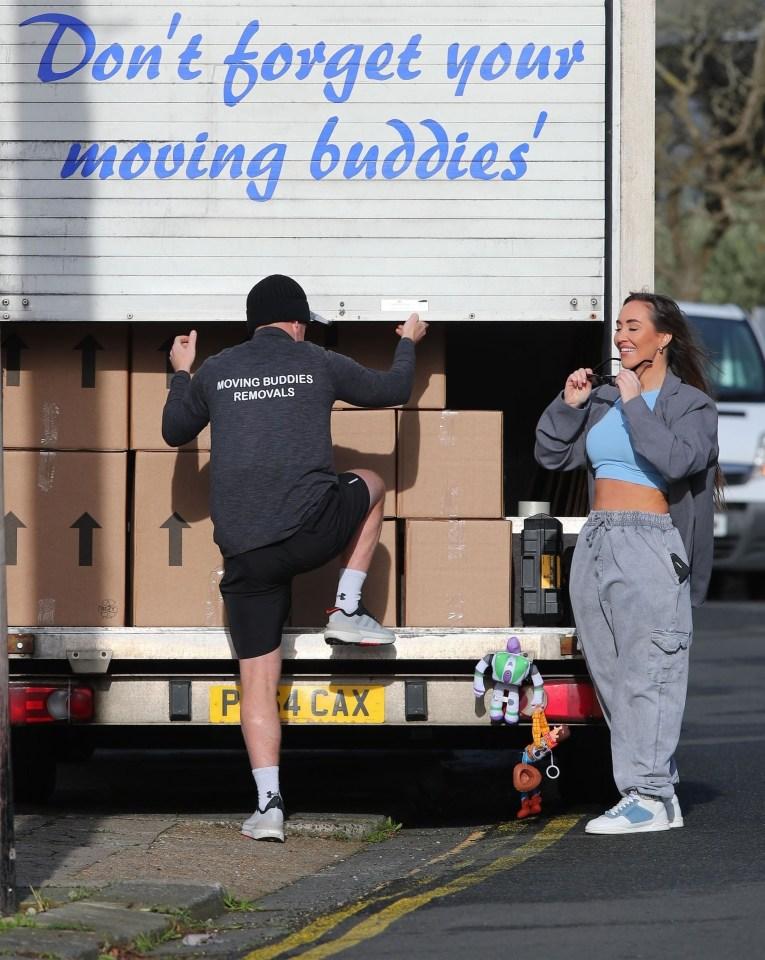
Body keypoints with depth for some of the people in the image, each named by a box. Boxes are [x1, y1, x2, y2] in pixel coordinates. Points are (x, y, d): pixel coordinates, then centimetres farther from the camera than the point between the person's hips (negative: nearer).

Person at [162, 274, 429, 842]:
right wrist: (409, 344, 43)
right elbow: (392, 391, 23)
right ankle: (349, 610, 21)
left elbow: (175, 432, 28)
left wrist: (181, 374, 45)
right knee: (370, 485, 31)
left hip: (243, 552, 2)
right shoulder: (318, 364, 7)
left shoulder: (214, 373, 11)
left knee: (259, 679, 8)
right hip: (311, 529, -2)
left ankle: (270, 804, -2)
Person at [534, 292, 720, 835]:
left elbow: (675, 459, -19)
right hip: (596, 543, 7)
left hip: (649, 546, -7)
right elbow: (552, 455, 19)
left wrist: (634, 404, -14)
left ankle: (647, 797, -10)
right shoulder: (603, 398, 16)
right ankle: (662, 792, 11)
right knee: (610, 674, 6)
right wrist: (569, 404, 5)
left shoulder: (690, 403, 0)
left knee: (646, 671, -10)